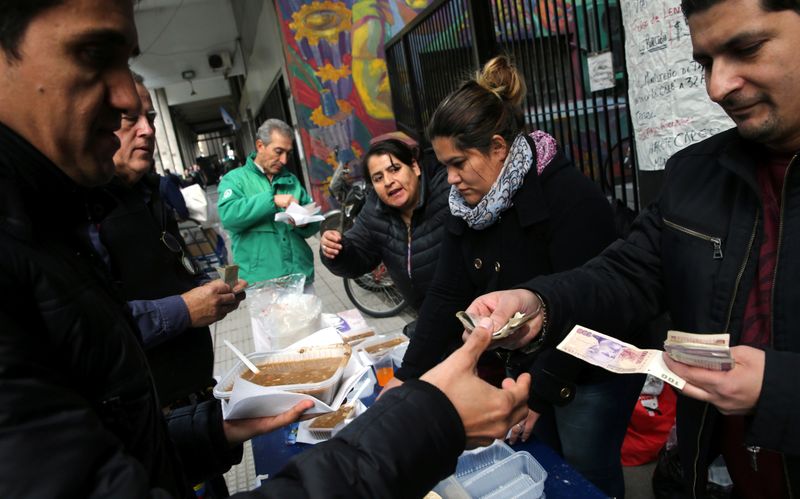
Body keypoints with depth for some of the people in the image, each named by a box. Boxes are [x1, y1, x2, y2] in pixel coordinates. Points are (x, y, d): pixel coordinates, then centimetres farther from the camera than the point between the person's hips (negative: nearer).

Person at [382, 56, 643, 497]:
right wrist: (408, 377, -7)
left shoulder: (571, 198, -24)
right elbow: (447, 296, -4)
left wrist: (539, 391, -21)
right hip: (526, 368, 6)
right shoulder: (468, 205, -3)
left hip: (591, 373, -6)